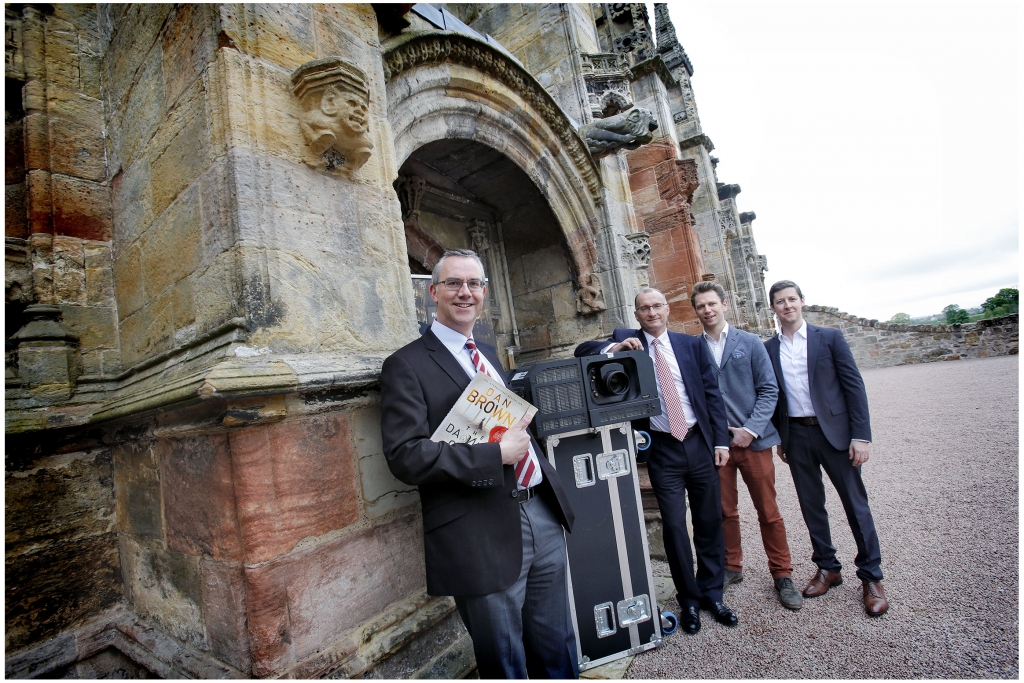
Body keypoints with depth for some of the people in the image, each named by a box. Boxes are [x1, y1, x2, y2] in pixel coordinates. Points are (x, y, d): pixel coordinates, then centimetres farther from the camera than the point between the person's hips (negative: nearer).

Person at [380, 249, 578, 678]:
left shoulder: (488, 355, 14)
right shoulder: (406, 365, -9)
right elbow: (405, 455, -18)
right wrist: (496, 455, -22)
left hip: (542, 516, 7)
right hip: (481, 538, -6)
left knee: (558, 650, 22)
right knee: (505, 663, 14)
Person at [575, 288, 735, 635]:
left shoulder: (692, 344, 4)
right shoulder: (625, 339, 0)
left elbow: (712, 393, 5)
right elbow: (583, 350, -6)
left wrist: (721, 440, 0)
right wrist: (613, 348, -25)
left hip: (700, 443, 2)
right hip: (662, 450, -2)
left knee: (710, 522, 13)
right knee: (674, 525, 4)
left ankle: (712, 594, 32)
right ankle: (689, 599, 24)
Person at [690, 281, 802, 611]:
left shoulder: (750, 343, 2)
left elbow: (769, 389, -1)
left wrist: (751, 429, -11)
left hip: (753, 439, 0)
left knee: (768, 511, 9)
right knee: (725, 511, 12)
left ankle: (782, 575, 26)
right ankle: (731, 568, 30)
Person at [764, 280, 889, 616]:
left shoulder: (830, 337, -1)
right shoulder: (768, 348, 4)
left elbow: (854, 385, -4)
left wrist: (861, 435, -10)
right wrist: (779, 438, 10)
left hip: (834, 432, -2)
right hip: (796, 436, 2)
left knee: (855, 503, 6)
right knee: (811, 505, 12)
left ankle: (871, 576, 23)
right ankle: (827, 567, 29)